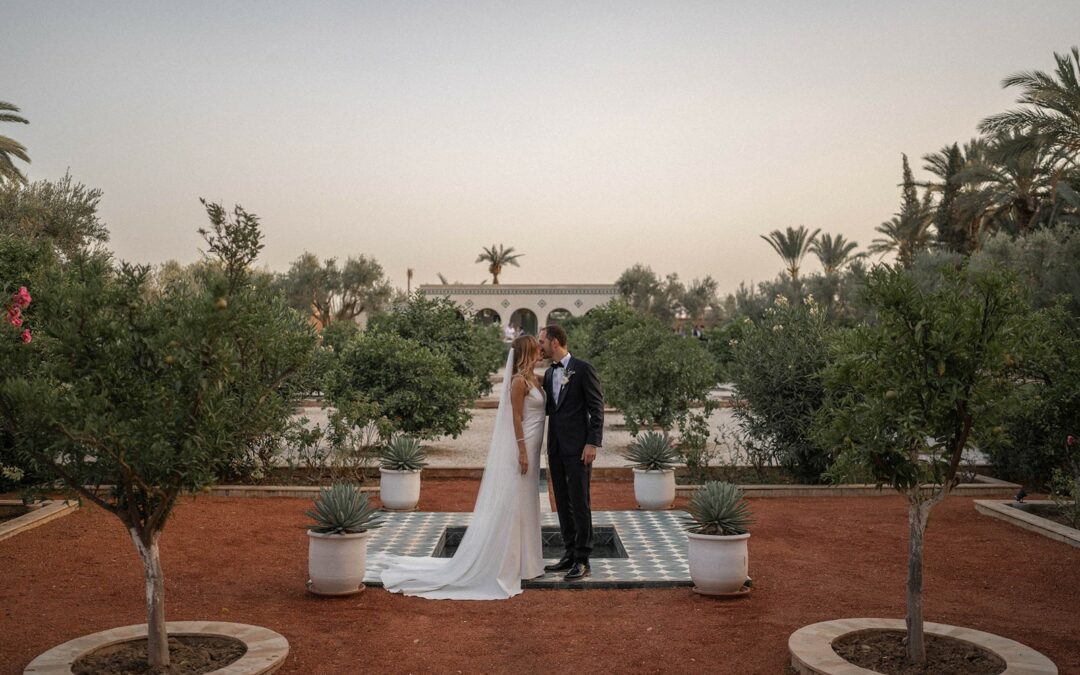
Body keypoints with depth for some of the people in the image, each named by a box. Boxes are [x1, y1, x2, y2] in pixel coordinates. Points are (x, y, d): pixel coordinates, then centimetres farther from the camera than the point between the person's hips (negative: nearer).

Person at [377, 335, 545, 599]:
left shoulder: (534, 379, 12)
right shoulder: (519, 381, -16)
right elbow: (516, 418, -18)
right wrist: (522, 452, -20)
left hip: (530, 448, 9)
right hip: (520, 447, -9)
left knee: (524, 502, 14)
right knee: (512, 502, -3)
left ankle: (520, 557, 23)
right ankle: (504, 561, 4)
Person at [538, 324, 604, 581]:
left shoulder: (583, 368, -7)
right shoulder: (549, 374, 15)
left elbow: (597, 408, -10)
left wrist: (593, 443, -17)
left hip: (578, 446, -7)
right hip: (556, 447, 7)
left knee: (580, 503, -4)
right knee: (562, 503, 11)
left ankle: (582, 560, 2)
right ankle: (570, 554, 19)